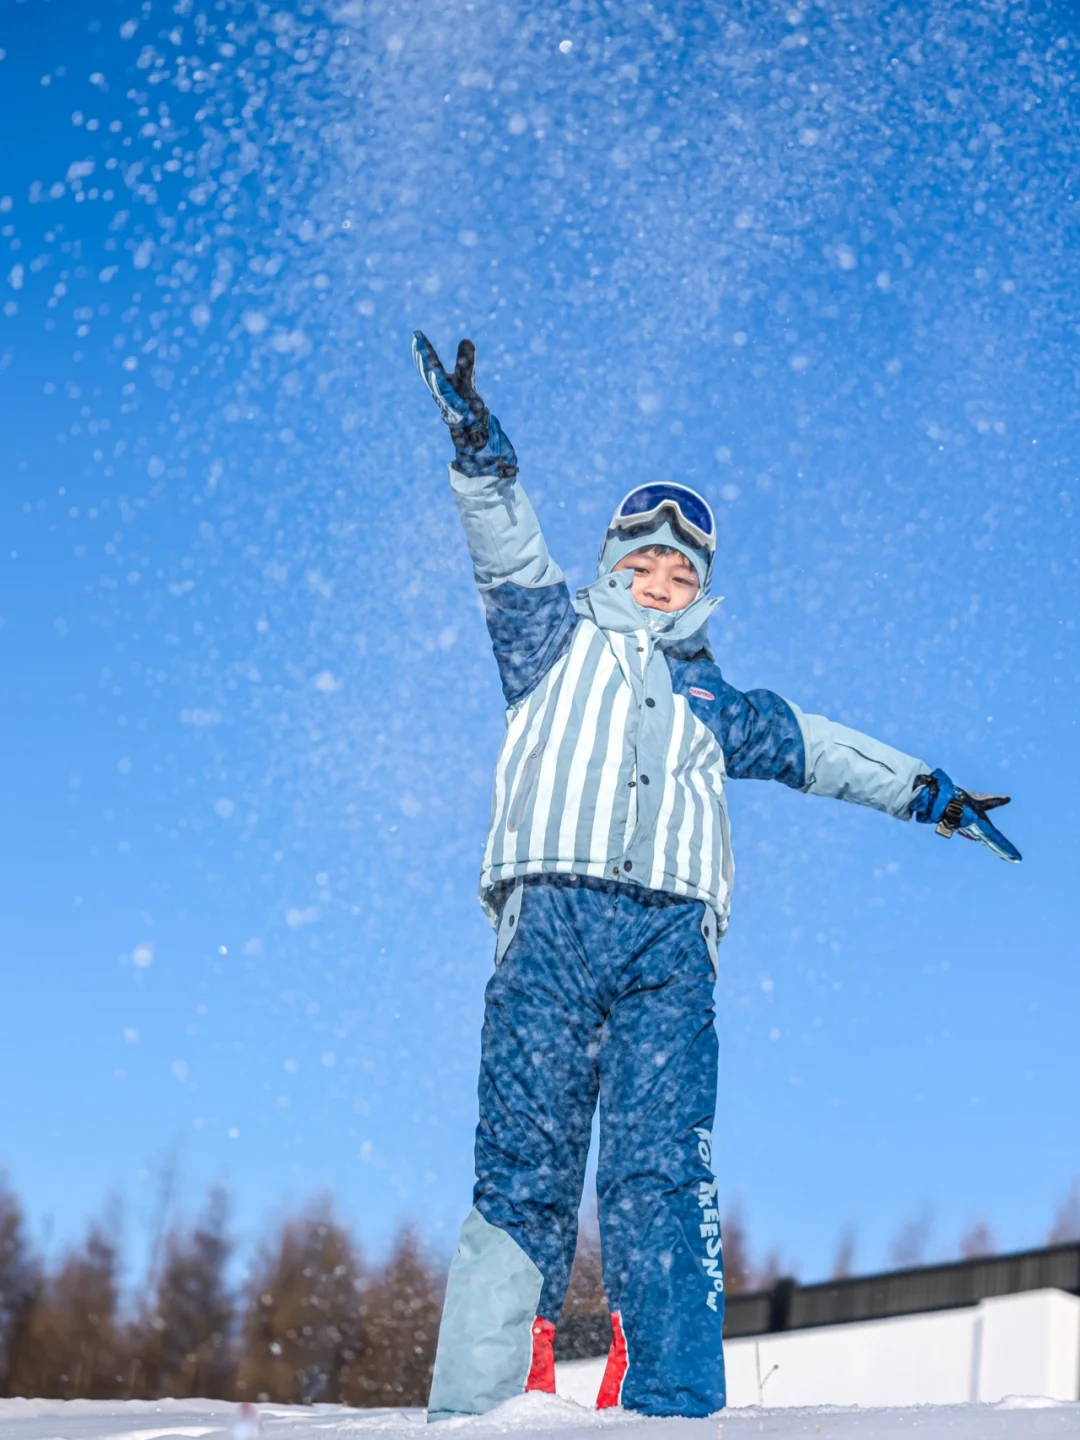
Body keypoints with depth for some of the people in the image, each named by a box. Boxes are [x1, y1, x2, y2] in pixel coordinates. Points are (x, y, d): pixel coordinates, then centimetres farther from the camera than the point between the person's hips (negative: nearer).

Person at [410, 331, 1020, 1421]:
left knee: (662, 1174, -10)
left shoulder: (716, 703, 30)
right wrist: (481, 454, -8)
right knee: (524, 1162, -10)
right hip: (554, 919, -2)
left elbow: (815, 748, 39)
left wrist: (927, 795, 40)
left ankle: (670, 1404, -15)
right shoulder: (560, 637, 22)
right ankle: (482, 1402, -13)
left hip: (671, 937, 2)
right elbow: (509, 556, 8)